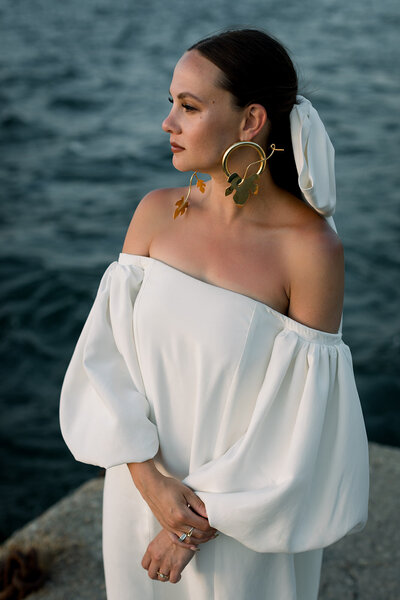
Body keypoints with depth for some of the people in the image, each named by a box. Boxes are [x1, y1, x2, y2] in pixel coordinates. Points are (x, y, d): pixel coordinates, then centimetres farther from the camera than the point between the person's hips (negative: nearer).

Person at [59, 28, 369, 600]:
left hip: (247, 521, -4)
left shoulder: (312, 248, -20)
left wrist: (198, 527, -12)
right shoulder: (157, 212, -7)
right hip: (143, 488, 4)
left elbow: (300, 415, -16)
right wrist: (152, 482, -15)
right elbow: (107, 353, -6)